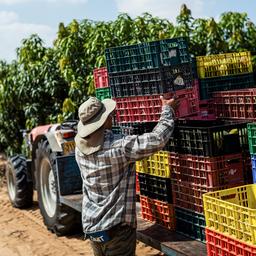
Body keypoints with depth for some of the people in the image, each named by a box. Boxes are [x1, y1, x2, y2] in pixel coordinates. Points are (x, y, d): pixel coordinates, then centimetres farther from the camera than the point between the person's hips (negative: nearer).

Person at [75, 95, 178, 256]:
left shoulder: (80, 148, -3)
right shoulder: (118, 148, -21)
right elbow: (158, 139, -20)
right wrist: (168, 109, -5)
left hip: (91, 227, 7)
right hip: (117, 228, -6)